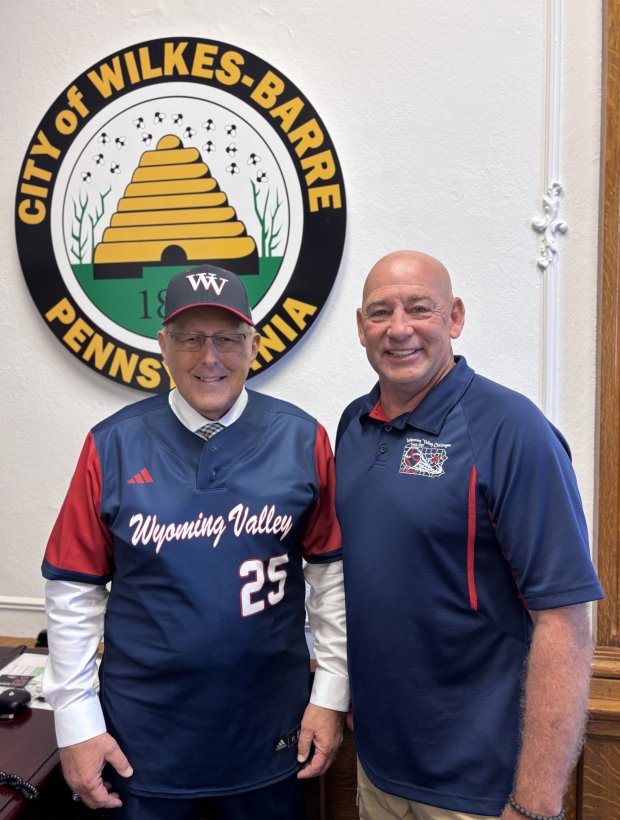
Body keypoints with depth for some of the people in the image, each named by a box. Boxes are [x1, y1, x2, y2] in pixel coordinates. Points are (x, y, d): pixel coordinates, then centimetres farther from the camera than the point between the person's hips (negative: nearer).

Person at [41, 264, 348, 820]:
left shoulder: (302, 439, -7)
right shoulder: (114, 445, -8)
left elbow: (331, 570, -2)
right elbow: (73, 587, -3)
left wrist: (331, 695, -1)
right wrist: (75, 721, -2)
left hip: (271, 732, 1)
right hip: (142, 737, 0)